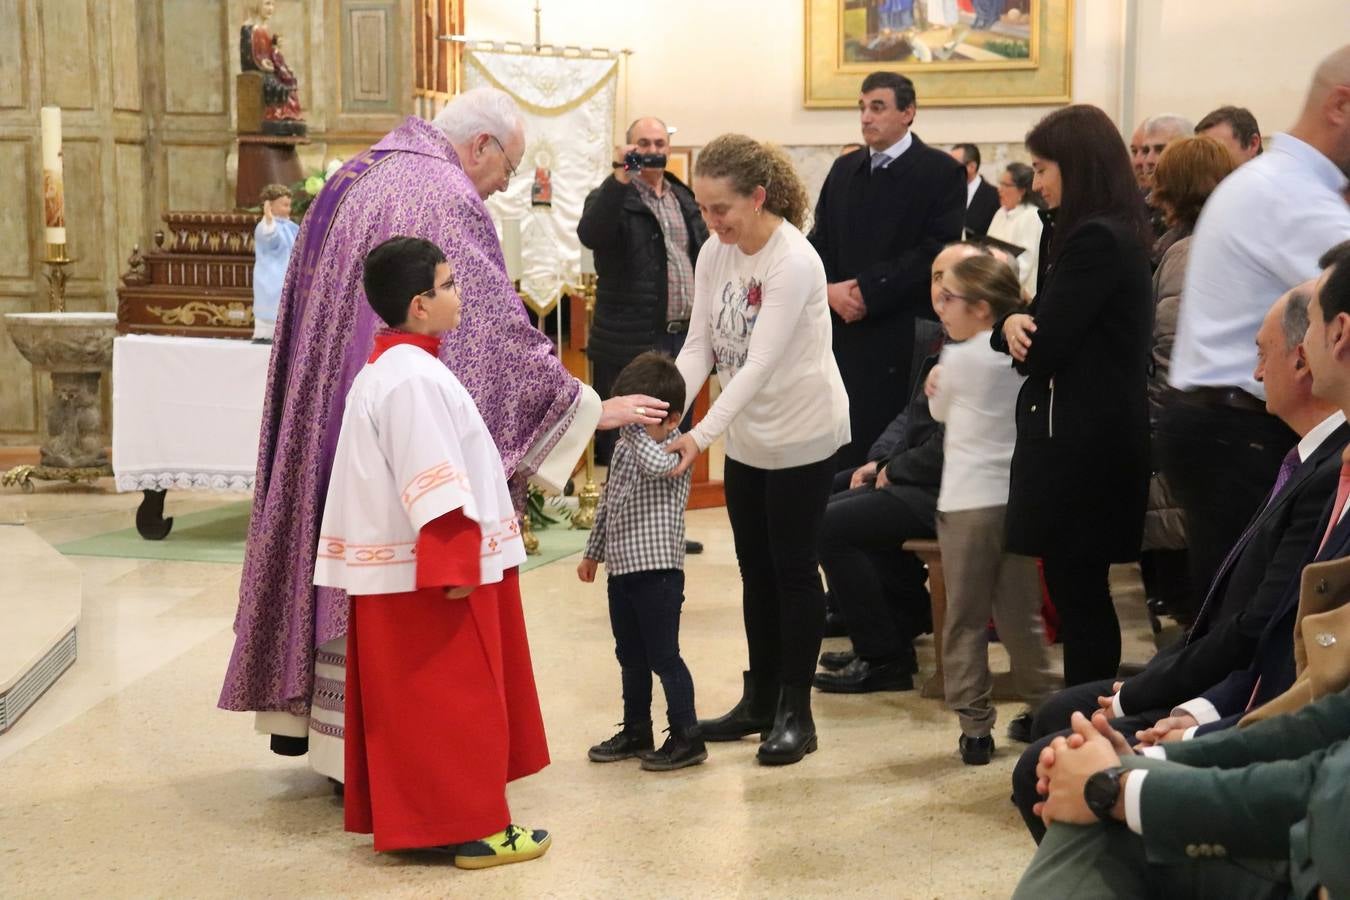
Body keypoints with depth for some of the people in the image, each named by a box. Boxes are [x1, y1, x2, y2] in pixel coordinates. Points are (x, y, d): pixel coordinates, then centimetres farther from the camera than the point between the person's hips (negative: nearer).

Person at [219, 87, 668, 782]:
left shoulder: (350, 180, 14)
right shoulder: (447, 198, -15)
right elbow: (501, 327, -18)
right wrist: (590, 408, -13)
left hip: (320, 415, 9)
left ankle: (299, 714, 25)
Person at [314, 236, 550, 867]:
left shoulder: (387, 367, 14)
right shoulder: (414, 378, -20)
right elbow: (436, 485, -24)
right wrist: (457, 566, -23)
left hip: (397, 575, 10)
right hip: (431, 574, -10)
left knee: (408, 706, 15)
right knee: (455, 702, -1)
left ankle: (407, 818, 23)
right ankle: (473, 828, 7)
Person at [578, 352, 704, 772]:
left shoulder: (675, 450, -13)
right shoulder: (626, 445, 10)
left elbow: (656, 464, -39)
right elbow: (608, 502, 20)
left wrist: (634, 424, -31)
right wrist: (593, 553, 24)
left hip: (658, 572, -8)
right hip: (622, 568, 8)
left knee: (664, 657, -2)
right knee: (631, 658, 18)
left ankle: (687, 738, 8)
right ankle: (636, 731, 30)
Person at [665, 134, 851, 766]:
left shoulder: (793, 262, -23)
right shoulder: (715, 254, 0)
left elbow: (762, 361, -29)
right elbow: (699, 346, -3)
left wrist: (702, 434, -36)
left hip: (802, 434, -7)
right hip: (747, 437, 7)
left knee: (793, 569, 1)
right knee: (756, 570, 15)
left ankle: (796, 713, 12)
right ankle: (759, 701, 27)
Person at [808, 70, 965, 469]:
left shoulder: (941, 171, -3)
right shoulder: (844, 169, 15)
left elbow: (937, 251, -12)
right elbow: (819, 242, 15)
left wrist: (870, 290, -14)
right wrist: (830, 289, -5)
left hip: (904, 337, -5)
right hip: (843, 331, 5)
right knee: (842, 449, 5)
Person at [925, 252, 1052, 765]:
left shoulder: (958, 358, -8)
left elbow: (940, 412, 7)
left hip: (969, 502, -5)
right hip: (1022, 496, 5)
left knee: (966, 619, 2)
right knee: (1021, 614, 15)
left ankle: (975, 726, 2)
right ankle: (1041, 708, 20)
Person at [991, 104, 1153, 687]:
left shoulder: (1095, 240, -18)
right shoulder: (1111, 232, 14)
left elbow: (1044, 348, -19)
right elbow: (1045, 319, 14)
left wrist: (1013, 331, 3)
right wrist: (1014, 323, -9)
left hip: (1081, 441, -10)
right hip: (1086, 434, 10)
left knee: (1076, 588, -2)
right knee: (1075, 586, 15)